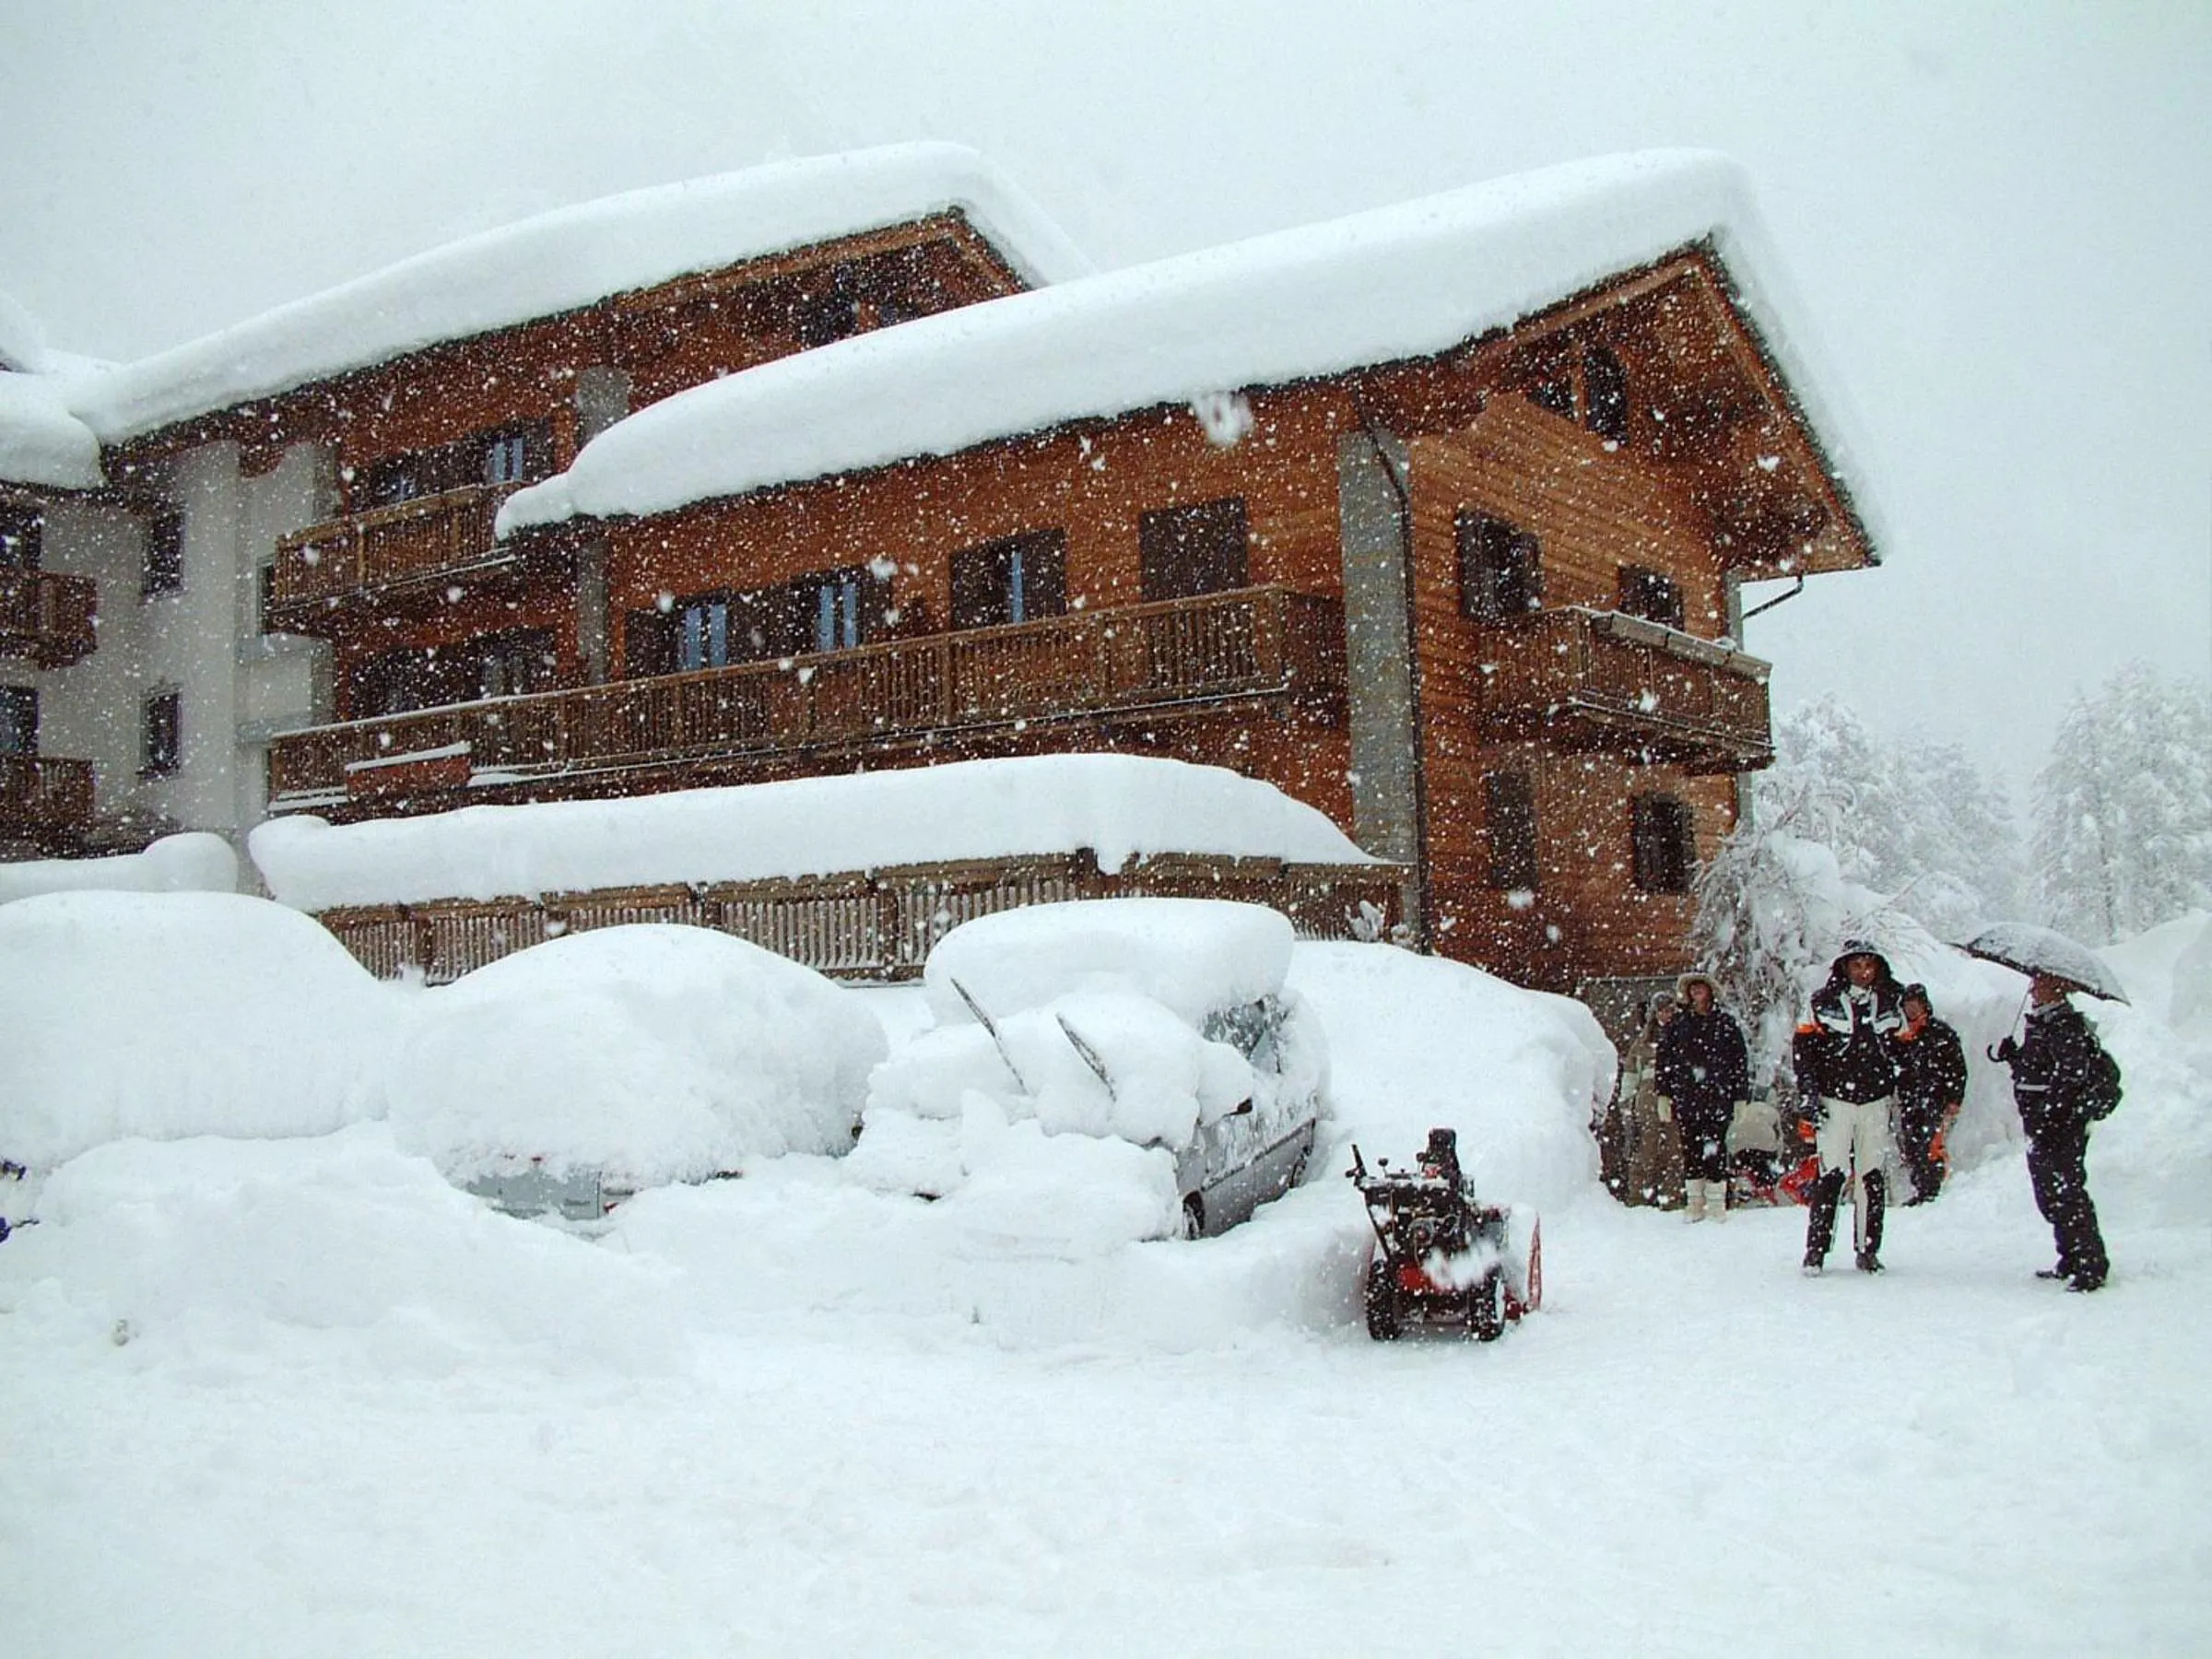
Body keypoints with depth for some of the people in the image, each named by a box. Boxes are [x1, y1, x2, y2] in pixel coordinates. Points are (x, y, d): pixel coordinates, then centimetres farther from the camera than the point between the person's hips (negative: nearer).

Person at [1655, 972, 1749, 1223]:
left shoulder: (1726, 1024, 7)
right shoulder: (1677, 1023, 10)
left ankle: (1717, 1203, 3)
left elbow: (1740, 1062, 8)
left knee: (1715, 1150, -4)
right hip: (1685, 1097, 1)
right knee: (1691, 1150, 3)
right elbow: (1664, 1059, 10)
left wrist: (1741, 1098, 4)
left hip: (1718, 1097, -1)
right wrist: (1663, 1095, 4)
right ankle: (1695, 1202, 9)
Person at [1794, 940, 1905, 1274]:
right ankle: (1816, 1249, -4)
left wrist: (1902, 1097, 11)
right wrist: (1810, 1096, -7)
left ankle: (1868, 1250, 13)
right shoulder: (1824, 1002, -1)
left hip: (1876, 1102, 3)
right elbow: (1804, 1048, 0)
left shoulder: (1891, 1004, 7)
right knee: (1832, 1175, -9)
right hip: (1834, 1100, -3)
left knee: (1871, 1177, 6)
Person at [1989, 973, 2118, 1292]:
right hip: (2042, 1127, 10)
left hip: (2062, 1125, -10)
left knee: (2067, 1194, -9)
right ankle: (2071, 1261, 26)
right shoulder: (2039, 1023, 14)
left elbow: (2071, 1077, -22)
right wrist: (2011, 1055, 6)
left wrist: (2043, 1113, -26)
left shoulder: (2067, 1026, -15)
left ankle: (2092, 1266, -5)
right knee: (2049, 1196, 16)